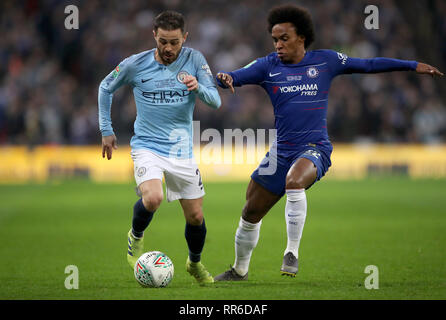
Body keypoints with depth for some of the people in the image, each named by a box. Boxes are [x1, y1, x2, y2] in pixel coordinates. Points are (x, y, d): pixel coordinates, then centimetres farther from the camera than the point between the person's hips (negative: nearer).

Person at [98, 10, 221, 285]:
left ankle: (195, 263, 36)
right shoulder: (135, 65, -7)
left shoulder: (194, 60, -4)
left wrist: (199, 87, -30)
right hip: (147, 146, -2)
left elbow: (215, 101, -8)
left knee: (196, 216, 6)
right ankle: (136, 236, 4)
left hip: (182, 149, 2)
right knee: (152, 198, -29)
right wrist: (106, 131, 10)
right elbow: (106, 88, 10)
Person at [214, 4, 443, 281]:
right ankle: (240, 270, 32)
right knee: (251, 213, 9)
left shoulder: (325, 61, 2)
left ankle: (292, 252, -28)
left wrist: (413, 66, 10)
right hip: (282, 151, 4)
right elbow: (233, 78, -5)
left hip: (315, 149, -3)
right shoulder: (268, 66, 3)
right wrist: (225, 78, -31)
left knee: (294, 181, -37)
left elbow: (367, 65, 10)